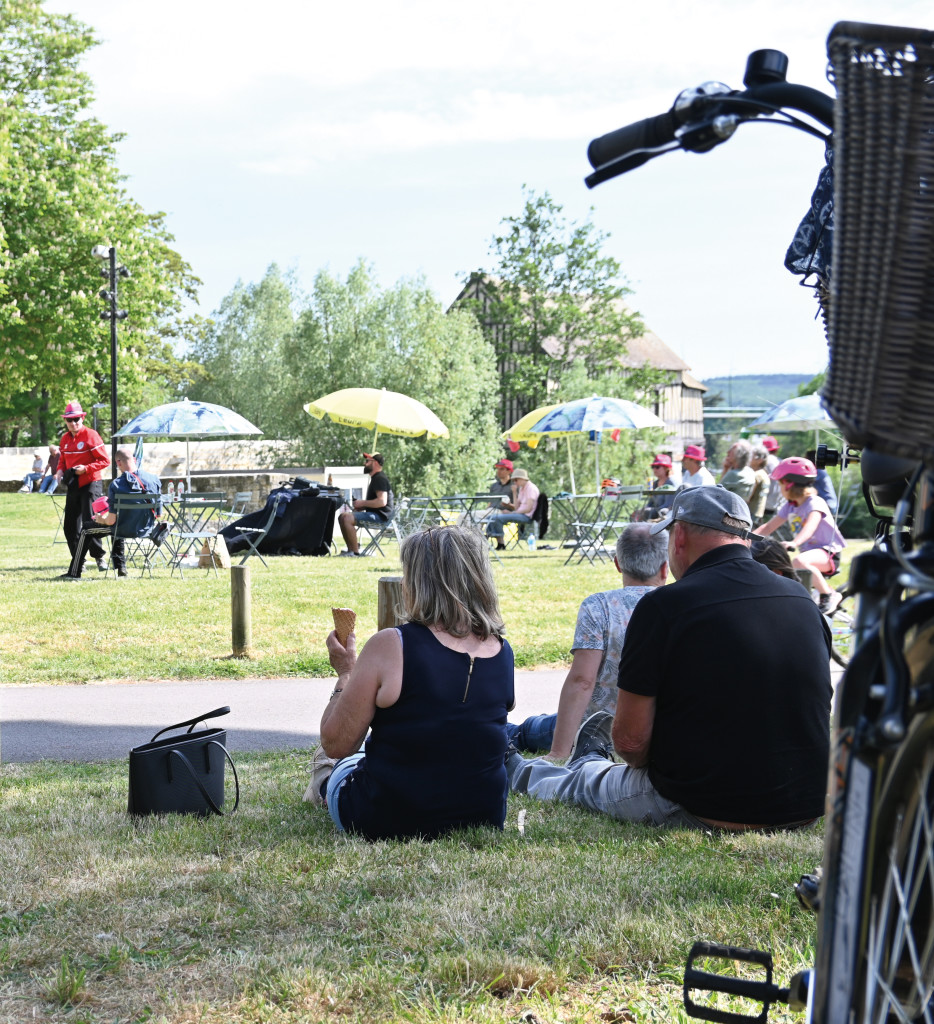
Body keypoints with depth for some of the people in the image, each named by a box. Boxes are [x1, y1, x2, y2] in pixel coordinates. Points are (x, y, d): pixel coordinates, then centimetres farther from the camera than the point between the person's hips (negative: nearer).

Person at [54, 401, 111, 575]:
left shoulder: (91, 436, -10)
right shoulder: (65, 439, 10)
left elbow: (105, 461, -12)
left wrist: (85, 469, -22)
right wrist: (60, 471, 0)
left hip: (90, 484, -7)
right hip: (73, 486, 7)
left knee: (89, 523, -12)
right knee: (70, 526, 7)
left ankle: (99, 557, 0)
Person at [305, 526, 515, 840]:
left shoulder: (390, 647, -20)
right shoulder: (503, 652, -5)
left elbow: (335, 743, -14)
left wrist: (345, 673, 0)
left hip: (385, 823, -5)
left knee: (332, 764, 29)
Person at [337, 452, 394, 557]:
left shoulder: (380, 478, -13)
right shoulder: (375, 478, 22)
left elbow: (382, 501, -25)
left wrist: (363, 503, -15)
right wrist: (360, 506, 12)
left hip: (380, 516, -11)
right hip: (373, 513, 11)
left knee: (347, 518, -25)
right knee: (342, 516, 13)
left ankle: (355, 552, -22)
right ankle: (350, 549, 7)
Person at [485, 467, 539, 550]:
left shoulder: (531, 488, -10)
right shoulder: (521, 488, 19)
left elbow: (528, 508, -18)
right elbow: (517, 507, 14)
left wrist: (512, 513, -16)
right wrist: (514, 492, 5)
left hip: (526, 516, -10)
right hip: (520, 513, 10)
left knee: (498, 518, -25)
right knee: (491, 517, 0)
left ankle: (501, 544, -16)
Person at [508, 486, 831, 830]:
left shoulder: (664, 605, -15)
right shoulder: (804, 601, 2)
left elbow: (629, 739, -14)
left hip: (705, 811, -5)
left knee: (585, 780, 25)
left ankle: (522, 774, 55)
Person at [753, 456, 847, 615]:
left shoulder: (815, 503, -15)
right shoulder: (789, 507, 8)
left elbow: (810, 526, -34)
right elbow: (768, 527, 5)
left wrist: (794, 543, -53)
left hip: (828, 553, -9)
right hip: (808, 552, 9)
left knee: (799, 561, -37)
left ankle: (829, 596, -22)